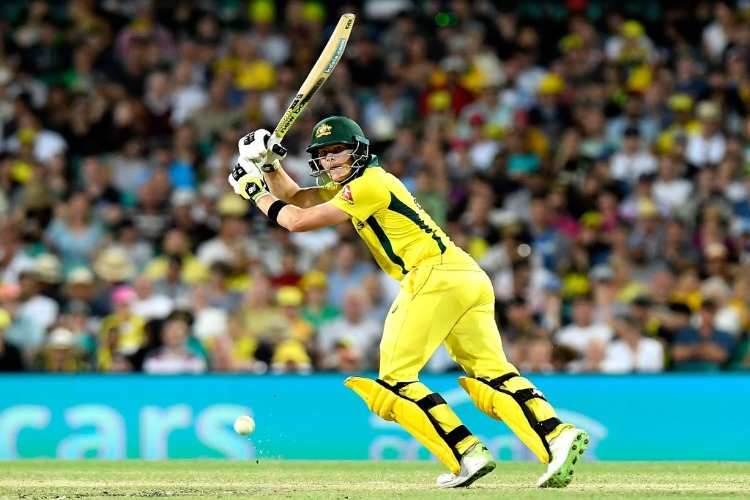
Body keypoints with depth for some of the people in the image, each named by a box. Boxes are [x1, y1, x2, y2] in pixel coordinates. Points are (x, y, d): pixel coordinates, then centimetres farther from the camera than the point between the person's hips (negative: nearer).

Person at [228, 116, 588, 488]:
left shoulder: (369, 184, -4)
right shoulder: (352, 182, 25)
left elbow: (299, 220, -4)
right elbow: (294, 197, 29)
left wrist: (257, 193, 8)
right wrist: (269, 164, 14)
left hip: (435, 275, -10)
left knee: (394, 379, -6)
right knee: (492, 376, -1)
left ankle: (467, 455, -19)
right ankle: (558, 437, -21)